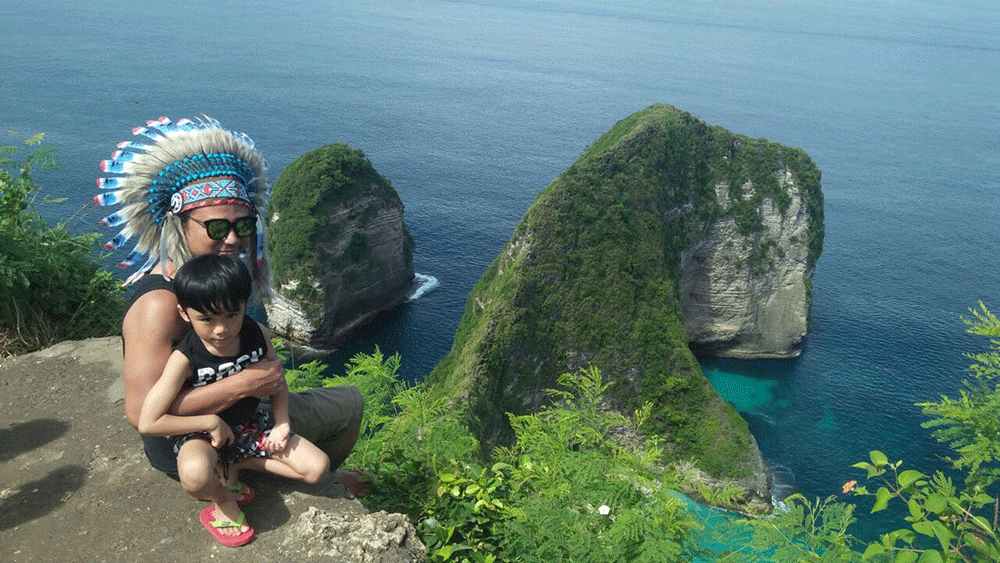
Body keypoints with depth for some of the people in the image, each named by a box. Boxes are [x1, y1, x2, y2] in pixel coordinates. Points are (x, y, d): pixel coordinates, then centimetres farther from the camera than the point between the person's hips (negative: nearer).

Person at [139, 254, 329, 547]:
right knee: (195, 474, -41)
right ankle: (224, 501, -4)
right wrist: (212, 422, -24)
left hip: (252, 424, 5)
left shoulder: (255, 334, -12)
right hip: (203, 433, -4)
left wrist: (281, 424, -8)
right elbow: (148, 423, -25)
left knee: (317, 467, -8)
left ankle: (235, 466, 5)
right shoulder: (184, 359, -24)